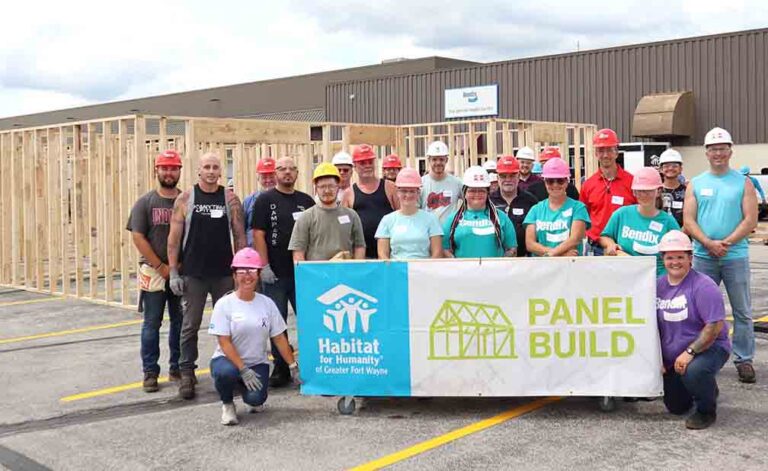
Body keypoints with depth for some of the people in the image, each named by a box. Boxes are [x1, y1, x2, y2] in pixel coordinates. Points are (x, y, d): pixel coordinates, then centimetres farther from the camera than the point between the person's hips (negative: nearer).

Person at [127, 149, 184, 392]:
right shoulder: (145, 202, 1)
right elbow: (138, 237, -5)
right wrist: (161, 267, -10)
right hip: (154, 273, -2)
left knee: (180, 323, 9)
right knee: (152, 324, 3)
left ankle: (177, 368, 21)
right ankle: (150, 373, 11)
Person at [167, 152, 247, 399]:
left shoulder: (231, 199, 3)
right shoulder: (185, 198, 0)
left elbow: (239, 236, 4)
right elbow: (174, 237, 0)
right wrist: (173, 272, -5)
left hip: (224, 273, 1)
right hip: (193, 274, -1)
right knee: (190, 325, 5)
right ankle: (187, 374, 14)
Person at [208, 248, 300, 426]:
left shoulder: (267, 303, 2)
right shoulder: (224, 304, -8)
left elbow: (279, 338, 5)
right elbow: (224, 342, -13)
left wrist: (293, 366, 0)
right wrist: (243, 370, -21)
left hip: (257, 363, 2)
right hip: (227, 359, -2)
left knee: (256, 398, -24)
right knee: (225, 372, -37)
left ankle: (251, 399, 17)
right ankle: (227, 404, -2)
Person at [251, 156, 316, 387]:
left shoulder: (306, 201, 11)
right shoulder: (265, 200, 1)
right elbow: (258, 234, -5)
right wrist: (264, 266, -12)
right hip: (275, 273, -2)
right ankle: (281, 368, 15)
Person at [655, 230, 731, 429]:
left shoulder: (703, 286, -18)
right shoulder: (659, 285, 0)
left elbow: (715, 326, -24)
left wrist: (690, 352, -28)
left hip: (709, 348, -6)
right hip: (671, 358, 6)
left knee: (693, 371, -39)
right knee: (676, 408, 11)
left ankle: (707, 411, -8)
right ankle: (707, 388, 42)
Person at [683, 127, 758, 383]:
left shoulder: (743, 183, 3)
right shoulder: (695, 184, 7)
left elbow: (750, 220, -5)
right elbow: (688, 221, 0)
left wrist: (726, 243, -15)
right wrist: (709, 243, -15)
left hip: (736, 257, -1)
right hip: (703, 257, 1)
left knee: (742, 312, 4)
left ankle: (743, 359, 14)